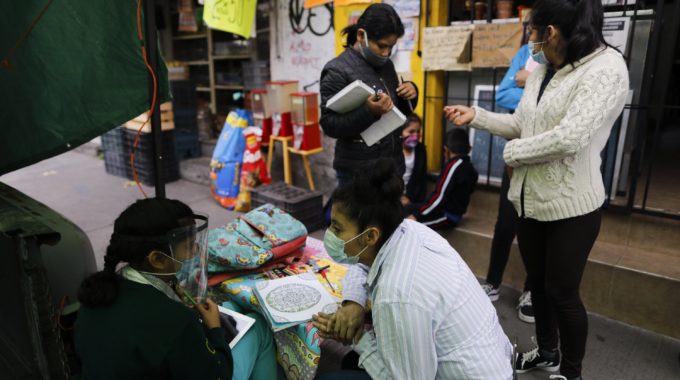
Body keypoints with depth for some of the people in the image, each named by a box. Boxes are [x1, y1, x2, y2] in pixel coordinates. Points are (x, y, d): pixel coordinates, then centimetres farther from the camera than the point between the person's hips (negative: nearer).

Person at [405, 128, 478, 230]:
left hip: (446, 216, -10)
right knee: (406, 208, 11)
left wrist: (417, 215, -22)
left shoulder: (454, 165, -18)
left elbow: (440, 197, -23)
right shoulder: (469, 168, 9)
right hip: (452, 213, 10)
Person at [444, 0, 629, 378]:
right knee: (538, 282, 20)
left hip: (571, 205, -7)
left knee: (563, 292, 6)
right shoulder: (542, 71, 8)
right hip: (531, 198, 8)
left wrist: (512, 153, -14)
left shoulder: (607, 68, -17)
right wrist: (475, 115, 5)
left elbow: (569, 137, -27)